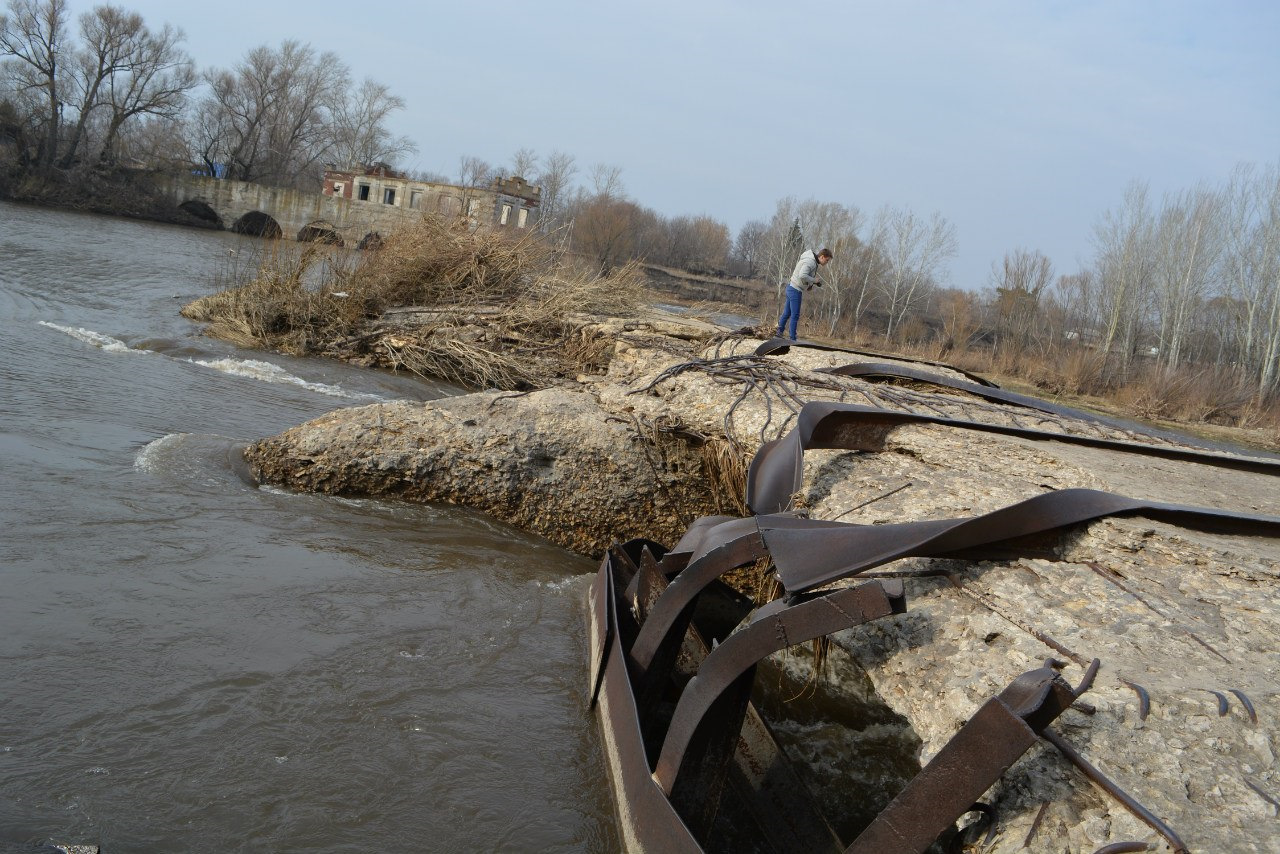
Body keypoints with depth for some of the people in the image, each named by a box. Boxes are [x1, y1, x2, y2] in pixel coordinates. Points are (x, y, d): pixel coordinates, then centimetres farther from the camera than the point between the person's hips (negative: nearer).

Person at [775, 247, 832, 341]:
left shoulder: (814, 263, 12)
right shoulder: (810, 262, -20)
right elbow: (802, 276, -33)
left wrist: (810, 284, 8)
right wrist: (814, 280, -20)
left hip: (791, 288, 10)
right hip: (795, 290, -10)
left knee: (787, 312, 16)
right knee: (795, 315, -6)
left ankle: (779, 331, 23)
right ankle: (793, 339, -4)